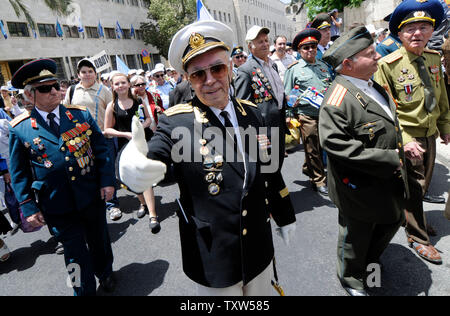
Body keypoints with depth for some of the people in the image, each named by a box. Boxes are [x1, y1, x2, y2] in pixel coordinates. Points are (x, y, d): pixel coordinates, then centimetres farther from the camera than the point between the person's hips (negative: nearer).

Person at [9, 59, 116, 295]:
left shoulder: (81, 114, -1)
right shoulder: (20, 129, -5)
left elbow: (102, 149, 2)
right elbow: (19, 173, 1)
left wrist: (107, 181, -5)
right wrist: (28, 207, -3)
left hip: (92, 196, 2)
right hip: (57, 207, -1)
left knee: (99, 239, 21)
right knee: (76, 252, 11)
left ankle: (104, 272, 48)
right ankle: (85, 290, 35)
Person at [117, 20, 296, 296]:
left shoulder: (252, 113, -2)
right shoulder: (176, 122, -15)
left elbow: (269, 170, 7)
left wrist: (285, 216, 16)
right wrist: (131, 166, -51)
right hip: (212, 260, -4)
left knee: (262, 293, 25)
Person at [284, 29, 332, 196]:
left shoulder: (323, 66, 14)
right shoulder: (294, 69, 0)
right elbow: (287, 96, 0)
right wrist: (290, 116, -4)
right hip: (307, 115, -5)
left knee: (322, 146, 14)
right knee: (312, 149, 3)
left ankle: (308, 168, 38)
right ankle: (319, 180, 18)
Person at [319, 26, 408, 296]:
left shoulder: (375, 87, 8)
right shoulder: (339, 97, -23)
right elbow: (335, 143, -33)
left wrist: (404, 144, 8)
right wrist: (388, 159, -27)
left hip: (390, 182, 9)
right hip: (360, 187, -9)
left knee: (392, 221, 25)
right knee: (357, 236, 12)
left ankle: (370, 260, 53)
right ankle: (351, 278, 41)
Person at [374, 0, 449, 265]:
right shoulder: (388, 65, -16)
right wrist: (403, 141, -22)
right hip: (407, 138, -6)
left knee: (423, 184, 20)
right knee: (414, 187, 5)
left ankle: (413, 218, 46)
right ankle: (418, 237, 26)